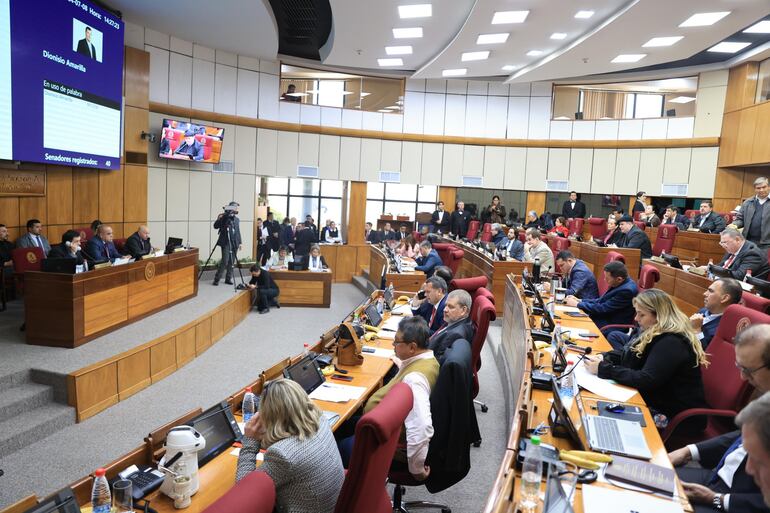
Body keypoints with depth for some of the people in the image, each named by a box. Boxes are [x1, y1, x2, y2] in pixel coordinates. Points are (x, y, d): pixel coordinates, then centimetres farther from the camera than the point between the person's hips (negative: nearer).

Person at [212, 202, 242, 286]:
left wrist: (239, 242, 12)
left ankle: (228, 278, 13)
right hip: (226, 242, -5)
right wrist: (219, 219, -25)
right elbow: (216, 226, -9)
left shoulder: (237, 219, 13)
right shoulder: (223, 217, -2)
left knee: (231, 262, 5)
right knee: (225, 261, -12)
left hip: (234, 243, 5)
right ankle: (216, 279, -4)